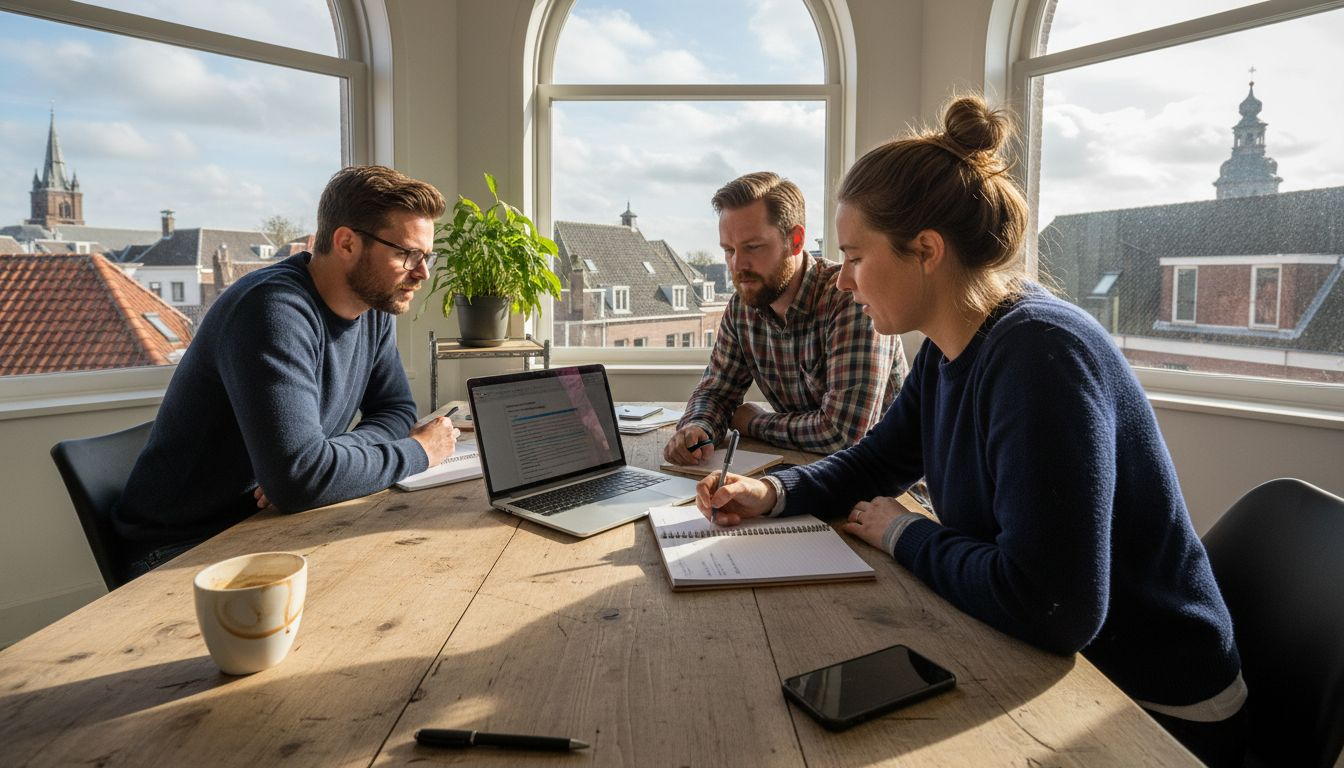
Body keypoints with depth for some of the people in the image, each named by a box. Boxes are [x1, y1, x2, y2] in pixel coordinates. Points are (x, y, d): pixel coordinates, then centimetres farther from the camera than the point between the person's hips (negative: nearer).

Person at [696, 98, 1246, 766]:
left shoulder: (1038, 354, -29)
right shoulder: (946, 352, -1)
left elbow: (1049, 607, -35)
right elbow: (871, 465, 13)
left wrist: (904, 535, -18)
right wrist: (773, 493, -5)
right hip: (1037, 667, 7)